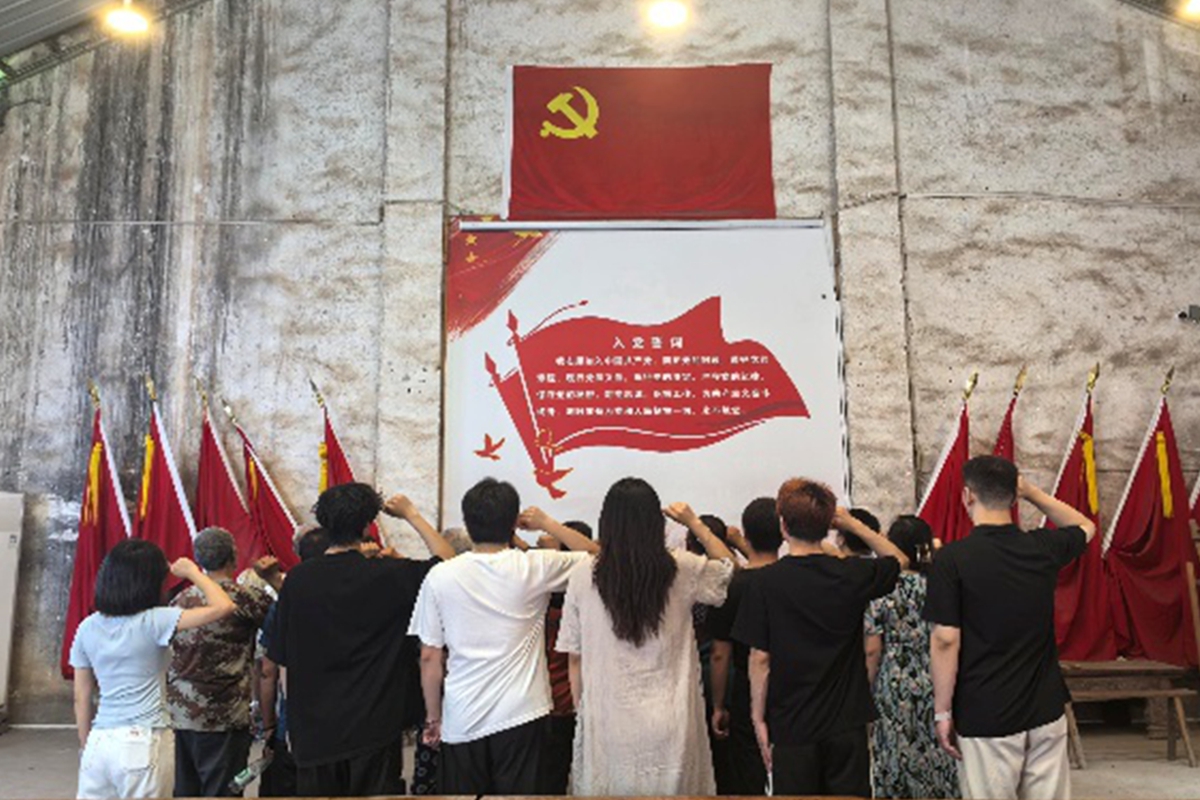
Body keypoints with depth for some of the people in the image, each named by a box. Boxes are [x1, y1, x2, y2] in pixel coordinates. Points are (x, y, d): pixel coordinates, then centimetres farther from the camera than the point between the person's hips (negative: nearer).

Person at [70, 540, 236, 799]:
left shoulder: (87, 628, 4)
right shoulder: (153, 622, -12)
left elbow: (81, 698, 10)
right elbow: (223, 607, -21)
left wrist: (87, 748, 21)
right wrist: (192, 571, -6)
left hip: (99, 744, 5)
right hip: (144, 742, -5)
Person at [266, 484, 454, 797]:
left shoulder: (297, 580, -5)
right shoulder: (388, 575, -13)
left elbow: (283, 663, 1)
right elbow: (448, 562, 1)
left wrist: (294, 718, 14)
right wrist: (411, 514, 7)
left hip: (313, 727, 3)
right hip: (374, 725, -2)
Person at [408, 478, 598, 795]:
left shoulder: (440, 576, -6)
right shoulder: (535, 568, -8)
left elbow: (430, 657, -1)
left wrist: (433, 716, 10)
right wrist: (547, 524, 9)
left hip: (461, 720, 1)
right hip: (520, 716, -1)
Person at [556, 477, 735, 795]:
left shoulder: (583, 579, -7)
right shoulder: (684, 572, -6)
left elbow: (575, 660, 1)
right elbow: (727, 566, 16)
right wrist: (695, 524, 21)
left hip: (608, 726, 0)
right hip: (671, 728, 0)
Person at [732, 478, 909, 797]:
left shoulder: (767, 581, -12)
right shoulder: (852, 575, -7)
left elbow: (760, 658, -10)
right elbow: (899, 559, 15)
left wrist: (759, 718, 0)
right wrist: (852, 523, 10)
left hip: (791, 725, -2)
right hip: (847, 722, 2)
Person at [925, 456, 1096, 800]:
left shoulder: (951, 559, -14)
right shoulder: (1043, 548, -1)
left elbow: (945, 641, -14)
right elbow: (1085, 527, 23)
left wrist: (942, 711, -5)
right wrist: (1032, 492, 18)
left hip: (985, 717, -4)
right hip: (1046, 710, 4)